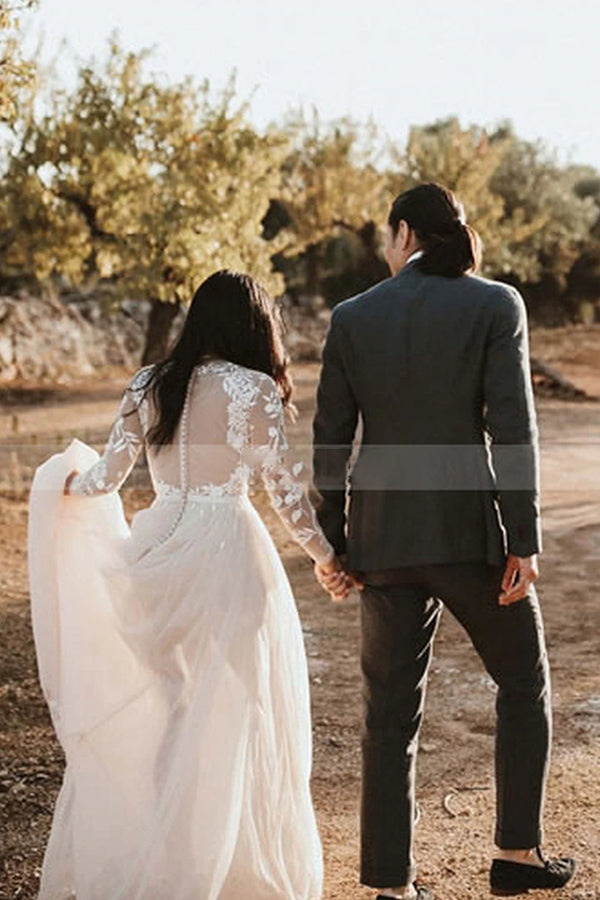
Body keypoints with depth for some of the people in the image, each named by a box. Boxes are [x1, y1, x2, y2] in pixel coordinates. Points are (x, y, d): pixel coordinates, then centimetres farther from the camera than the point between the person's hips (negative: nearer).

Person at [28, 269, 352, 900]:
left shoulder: (147, 385, 5)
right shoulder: (255, 390, -6)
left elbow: (106, 476, 4)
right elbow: (283, 487, -6)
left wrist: (63, 480, 25)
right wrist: (326, 556, 6)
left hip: (156, 551, 4)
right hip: (226, 553, -4)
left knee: (147, 704, 16)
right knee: (228, 716, 7)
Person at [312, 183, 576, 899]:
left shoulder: (352, 317, 3)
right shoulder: (495, 305, -4)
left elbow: (330, 440, 2)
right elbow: (512, 427, -11)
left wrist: (333, 542, 11)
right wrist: (522, 540, -8)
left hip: (384, 537, 2)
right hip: (472, 530, -2)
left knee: (390, 713, 10)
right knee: (523, 685, 19)